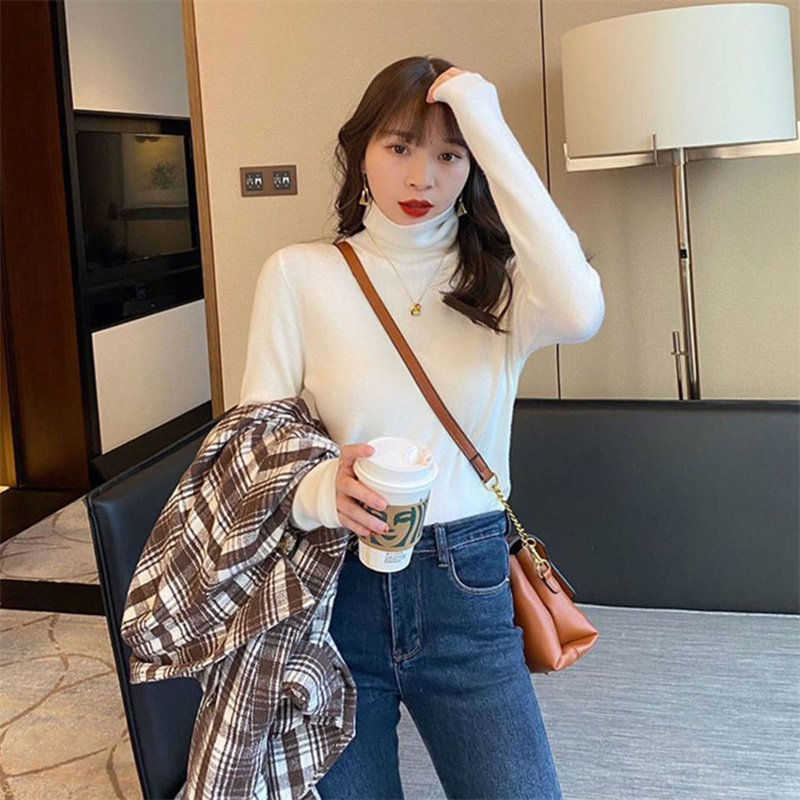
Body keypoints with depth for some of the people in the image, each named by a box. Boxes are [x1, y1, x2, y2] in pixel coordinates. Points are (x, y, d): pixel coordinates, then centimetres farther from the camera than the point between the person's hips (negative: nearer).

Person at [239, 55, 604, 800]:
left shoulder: (499, 282, -1)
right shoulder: (299, 274, -4)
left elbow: (579, 312, -25)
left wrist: (488, 128, -21)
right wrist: (321, 487, -29)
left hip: (467, 592, 1)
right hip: (335, 586, 0)